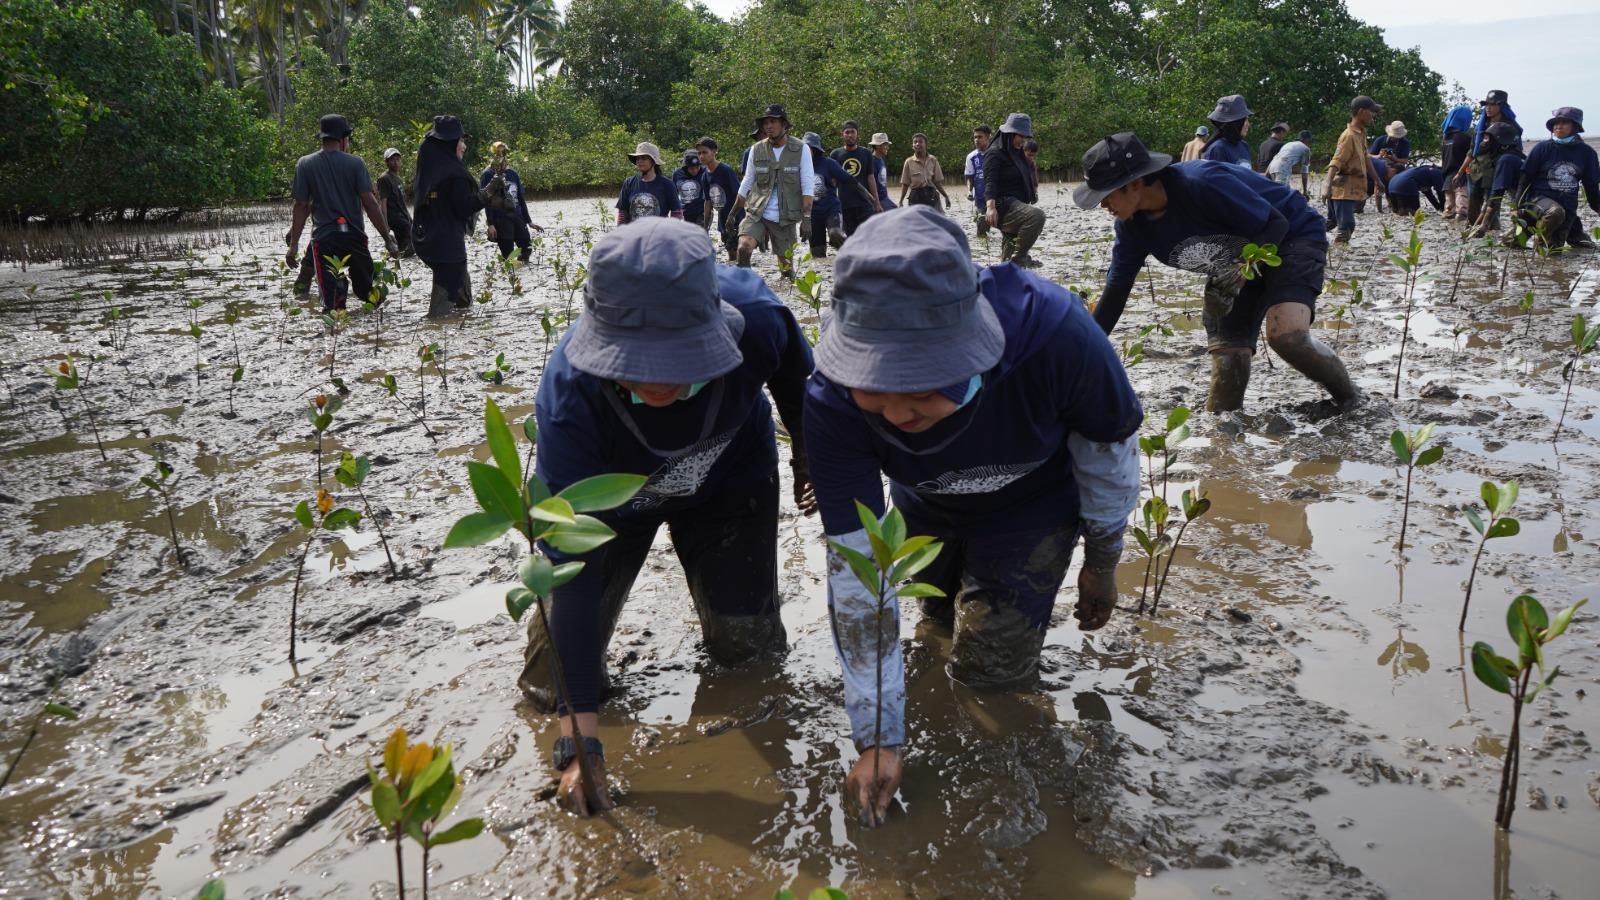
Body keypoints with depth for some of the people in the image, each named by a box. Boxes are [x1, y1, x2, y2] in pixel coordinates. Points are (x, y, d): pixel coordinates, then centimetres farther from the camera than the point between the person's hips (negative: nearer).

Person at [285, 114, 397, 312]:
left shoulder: (305, 164, 1)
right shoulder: (355, 163, -2)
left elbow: (301, 206, -1)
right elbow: (369, 202, -7)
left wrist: (293, 245, 4)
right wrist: (387, 238, -3)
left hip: (323, 238, 0)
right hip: (354, 235, 0)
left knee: (330, 301, -4)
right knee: (368, 293, 17)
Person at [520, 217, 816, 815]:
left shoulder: (755, 316, -38)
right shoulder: (568, 396, -41)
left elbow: (796, 382, -11)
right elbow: (572, 562, -37)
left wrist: (809, 461, 9)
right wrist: (579, 735, -38)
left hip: (729, 478, 1)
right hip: (612, 494, -1)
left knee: (749, 649, 0)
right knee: (554, 682, -1)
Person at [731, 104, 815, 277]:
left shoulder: (801, 149, -3)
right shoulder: (756, 150, 4)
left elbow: (808, 187, -6)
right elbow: (746, 185, 13)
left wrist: (806, 219, -15)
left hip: (786, 219, -1)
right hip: (757, 215, 1)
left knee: (786, 268, 4)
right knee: (743, 248, -25)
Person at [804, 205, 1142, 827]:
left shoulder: (1052, 331, -44)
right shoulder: (832, 400, -38)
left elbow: (1111, 444, -21)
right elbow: (856, 571, -31)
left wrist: (1101, 563, -5)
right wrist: (879, 740, -27)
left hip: (1034, 500, -2)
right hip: (928, 508, 2)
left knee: (989, 670, -5)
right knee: (943, 613, 24)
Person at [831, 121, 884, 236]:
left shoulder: (866, 153, 6)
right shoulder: (835, 154, 6)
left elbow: (871, 178, 7)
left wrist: (876, 203, 4)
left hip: (864, 202, 0)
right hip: (845, 203, 1)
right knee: (850, 236, 6)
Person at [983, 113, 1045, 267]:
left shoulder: (1017, 154, 20)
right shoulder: (995, 153, -8)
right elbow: (990, 182, -20)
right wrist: (990, 206, -34)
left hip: (1017, 206, 9)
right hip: (1004, 206, -9)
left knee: (1008, 256, 9)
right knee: (1037, 215, -32)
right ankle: (1019, 257, -24)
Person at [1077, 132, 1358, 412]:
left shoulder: (1203, 182, -34)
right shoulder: (1132, 227, -12)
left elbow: (1275, 223, -25)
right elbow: (1115, 290, -3)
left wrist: (1237, 276, -40)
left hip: (1293, 235, -7)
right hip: (1240, 260, 7)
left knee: (1286, 335, -28)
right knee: (1227, 355, -4)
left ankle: (1352, 406, -5)